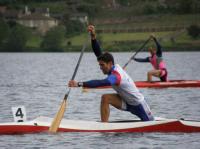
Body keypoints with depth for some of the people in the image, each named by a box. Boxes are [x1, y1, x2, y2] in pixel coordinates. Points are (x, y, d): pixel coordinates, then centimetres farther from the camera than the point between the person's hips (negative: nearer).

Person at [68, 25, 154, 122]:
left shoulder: (115, 76, -34)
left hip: (138, 104, -7)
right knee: (105, 98, -16)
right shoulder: (114, 67, -10)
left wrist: (79, 84, -59)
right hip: (126, 101, 8)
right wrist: (93, 37, -29)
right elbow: (98, 53, -15)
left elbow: (100, 83, -51)